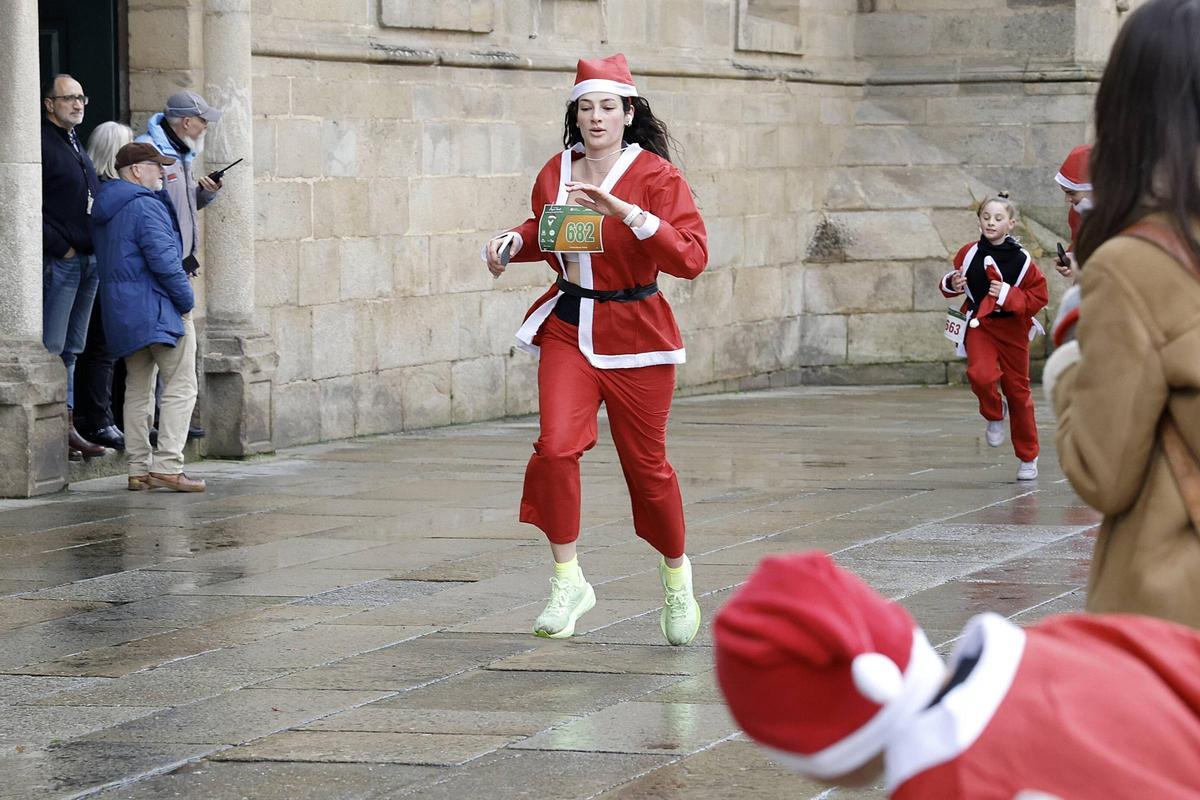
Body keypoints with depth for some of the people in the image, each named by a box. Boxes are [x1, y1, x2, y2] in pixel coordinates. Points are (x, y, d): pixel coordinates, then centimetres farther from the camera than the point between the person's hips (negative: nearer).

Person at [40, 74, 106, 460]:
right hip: (58, 263, -9)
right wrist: (59, 247, -17)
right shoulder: (41, 144, -9)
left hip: (87, 260, 9)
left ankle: (67, 428, 15)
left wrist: (96, 248, 13)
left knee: (70, 351, 11)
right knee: (51, 349, -8)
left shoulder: (76, 146, 19)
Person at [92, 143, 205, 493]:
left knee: (137, 390, 13)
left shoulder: (104, 211, 14)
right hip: (157, 310, -9)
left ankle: (139, 470, 12)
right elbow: (164, 260, -19)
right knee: (180, 387, -6)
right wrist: (186, 300, -8)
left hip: (120, 313, 9)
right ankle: (167, 466, -13)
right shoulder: (145, 207, -14)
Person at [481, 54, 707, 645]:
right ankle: (567, 582, -4)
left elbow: (692, 257, -21)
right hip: (568, 327, 3)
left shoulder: (656, 176, -9)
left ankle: (675, 575, 31)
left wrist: (626, 212, -30)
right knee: (555, 446, -17)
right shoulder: (557, 172, 4)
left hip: (635, 334, -3)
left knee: (646, 464, 5)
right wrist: (513, 241, 3)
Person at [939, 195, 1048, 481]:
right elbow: (951, 282, 13)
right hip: (979, 325, 1)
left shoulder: (1021, 260, -11)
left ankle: (1028, 458, 24)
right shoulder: (969, 253, -5)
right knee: (981, 375, -28)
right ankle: (995, 415, 8)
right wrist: (952, 283, -10)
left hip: (1013, 329, -1)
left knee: (1018, 391, 8)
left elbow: (1039, 297, -7)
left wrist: (1008, 295, -20)